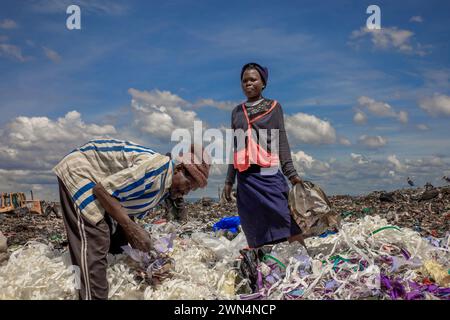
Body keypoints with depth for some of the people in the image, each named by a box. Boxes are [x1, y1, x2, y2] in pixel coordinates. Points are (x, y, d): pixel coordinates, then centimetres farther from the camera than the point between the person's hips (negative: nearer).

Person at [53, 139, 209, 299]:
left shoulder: (162, 189, 3)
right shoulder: (157, 166, -29)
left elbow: (127, 217, 7)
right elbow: (101, 189, -28)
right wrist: (132, 229, -25)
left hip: (98, 180, 10)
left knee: (118, 240, 10)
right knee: (95, 243, -17)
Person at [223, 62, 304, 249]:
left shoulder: (273, 107, 10)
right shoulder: (236, 112, 18)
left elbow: (281, 142, 4)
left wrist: (291, 174, -6)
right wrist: (229, 180, 15)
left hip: (269, 175, -3)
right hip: (245, 178, 3)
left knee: (289, 223, -12)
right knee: (254, 233, 4)